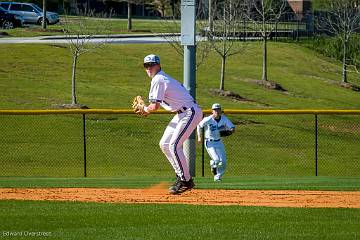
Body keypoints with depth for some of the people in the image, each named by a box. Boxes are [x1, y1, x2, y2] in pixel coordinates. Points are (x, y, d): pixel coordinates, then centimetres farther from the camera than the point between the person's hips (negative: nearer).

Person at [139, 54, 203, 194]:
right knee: (164, 144, 11)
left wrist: (145, 109, 1)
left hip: (190, 112, -11)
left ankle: (186, 181, -13)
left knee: (174, 145, -18)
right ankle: (181, 176, 15)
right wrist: (146, 109, 8)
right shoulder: (163, 78, 16)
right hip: (182, 114, 11)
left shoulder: (158, 80, -15)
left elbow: (155, 106, -19)